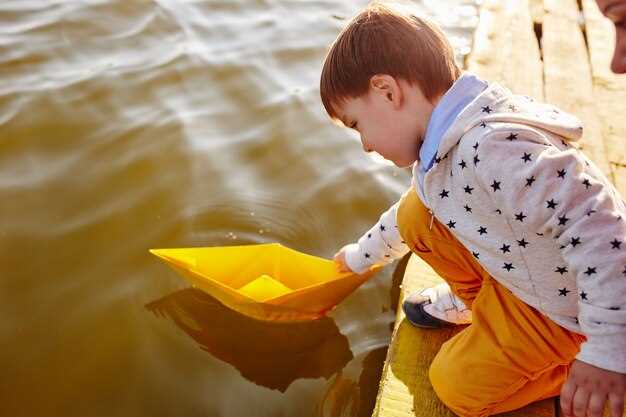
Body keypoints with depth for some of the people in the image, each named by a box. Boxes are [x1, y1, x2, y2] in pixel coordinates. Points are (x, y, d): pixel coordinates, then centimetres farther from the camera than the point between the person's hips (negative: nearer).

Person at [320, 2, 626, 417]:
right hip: (512, 272, 8)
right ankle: (477, 298, 20)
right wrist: (361, 256, 32)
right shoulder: (445, 144, -3)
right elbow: (405, 215, 17)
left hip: (566, 307, -8)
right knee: (415, 213, 0)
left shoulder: (493, 149, -38)